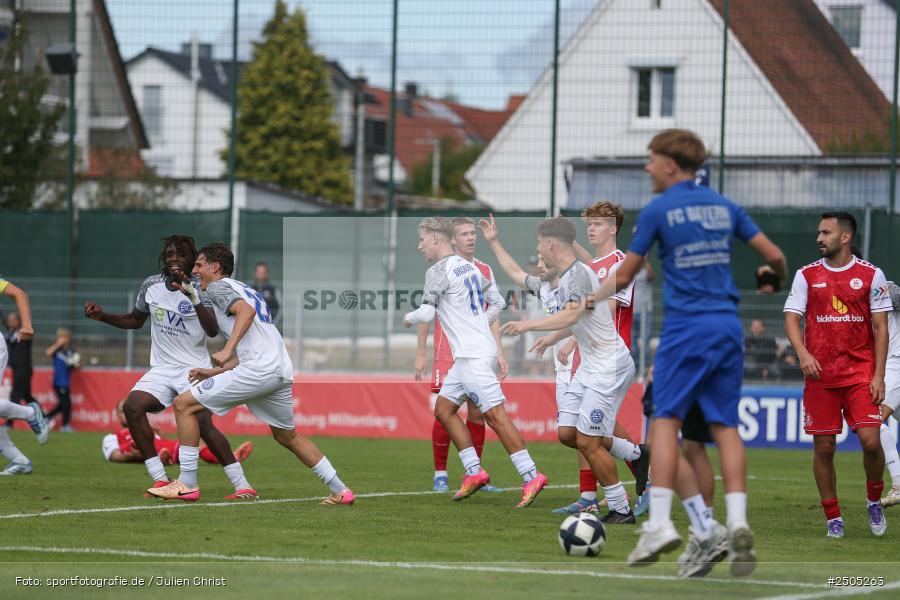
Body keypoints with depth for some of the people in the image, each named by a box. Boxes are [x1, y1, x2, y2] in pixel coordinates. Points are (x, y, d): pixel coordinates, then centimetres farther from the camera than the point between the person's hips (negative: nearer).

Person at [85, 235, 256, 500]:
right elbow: (135, 320, 22)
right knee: (132, 407, -20)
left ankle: (242, 486, -16)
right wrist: (102, 316, 8)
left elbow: (213, 331, -25)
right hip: (162, 368, 5)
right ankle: (160, 480, -14)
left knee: (203, 423, -24)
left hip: (194, 369, -5)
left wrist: (193, 297, -36)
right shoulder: (152, 285, 4)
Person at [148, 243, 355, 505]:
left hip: (259, 369, -9)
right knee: (287, 436, 27)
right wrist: (214, 372, 33)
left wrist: (227, 351, -26)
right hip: (282, 371, 9)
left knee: (184, 405, -4)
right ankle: (340, 491, 26)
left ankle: (187, 484, -7)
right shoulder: (247, 290, 31)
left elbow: (245, 310, -18)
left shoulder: (218, 287, 4)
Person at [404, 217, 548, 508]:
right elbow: (498, 302, 23)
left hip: (473, 357, -10)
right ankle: (474, 472, 10)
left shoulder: (439, 271, -10)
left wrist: (409, 318, 4)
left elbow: (426, 313, -16)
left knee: (495, 415, -13)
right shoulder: (469, 267, 17)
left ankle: (531, 476, -17)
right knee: (443, 408, 14)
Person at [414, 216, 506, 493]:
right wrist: (420, 353, -4)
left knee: (477, 412, 2)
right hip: (447, 354, -4)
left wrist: (498, 352, 5)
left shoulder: (485, 270, 11)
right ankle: (440, 475, 2)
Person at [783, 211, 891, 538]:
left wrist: (878, 375, -5)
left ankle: (874, 500, 14)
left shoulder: (871, 275, 4)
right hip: (819, 373, 1)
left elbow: (880, 328, 3)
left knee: (871, 440, -12)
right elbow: (791, 318, 2)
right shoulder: (806, 275, 7)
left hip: (861, 373, -1)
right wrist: (803, 354, -17)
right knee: (823, 447, 0)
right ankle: (833, 517, 11)